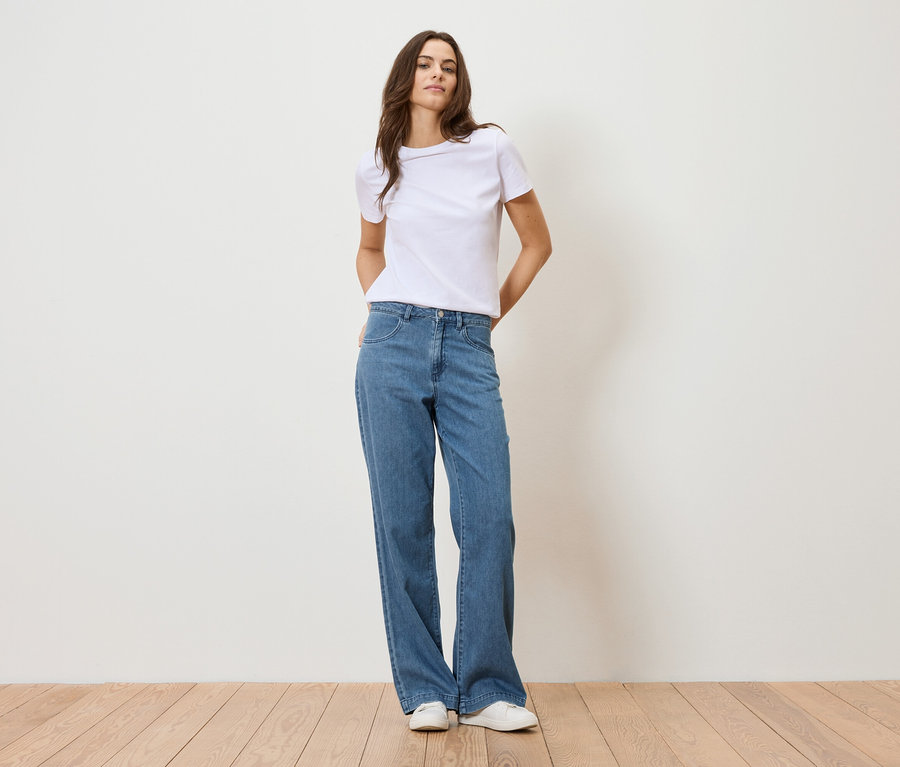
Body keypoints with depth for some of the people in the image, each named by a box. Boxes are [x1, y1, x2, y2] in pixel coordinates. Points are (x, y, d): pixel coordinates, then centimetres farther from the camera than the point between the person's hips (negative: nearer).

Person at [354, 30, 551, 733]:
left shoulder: (492, 149, 6)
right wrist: (379, 307, 13)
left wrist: (494, 311, 11)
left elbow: (538, 242, 14)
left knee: (489, 517, -8)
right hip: (395, 345, 1)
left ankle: (488, 688, 7)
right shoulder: (377, 168, 11)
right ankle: (424, 688, 11)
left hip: (469, 353, -1)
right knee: (403, 521, 0)